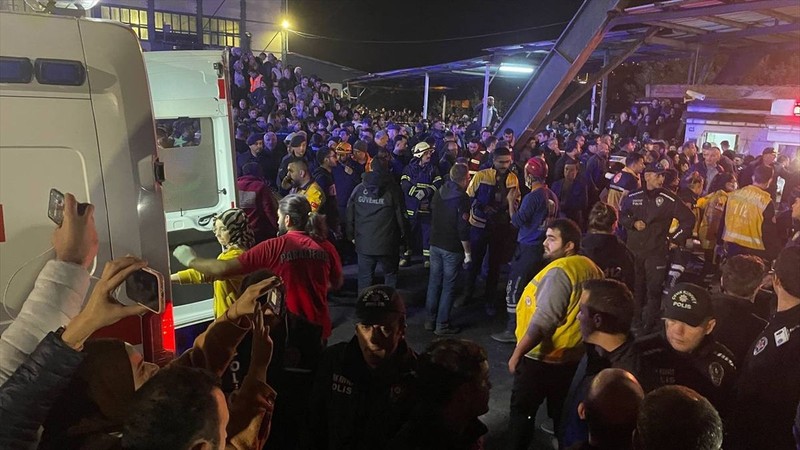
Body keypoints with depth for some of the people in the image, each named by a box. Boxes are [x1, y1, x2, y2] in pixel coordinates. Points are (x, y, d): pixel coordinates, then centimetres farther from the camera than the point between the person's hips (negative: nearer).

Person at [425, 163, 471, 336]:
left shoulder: (439, 192, 4)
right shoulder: (462, 197, -16)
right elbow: (463, 227, -17)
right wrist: (467, 251, -10)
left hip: (435, 244, 6)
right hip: (452, 247, -6)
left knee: (434, 282, 14)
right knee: (448, 286, 3)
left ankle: (430, 320, 22)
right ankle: (442, 324, 9)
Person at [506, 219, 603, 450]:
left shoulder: (559, 271, -23)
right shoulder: (590, 267, 3)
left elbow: (541, 322, -27)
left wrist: (517, 354, -20)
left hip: (541, 356, -8)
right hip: (571, 354, 8)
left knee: (521, 409, 9)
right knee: (561, 410, 22)